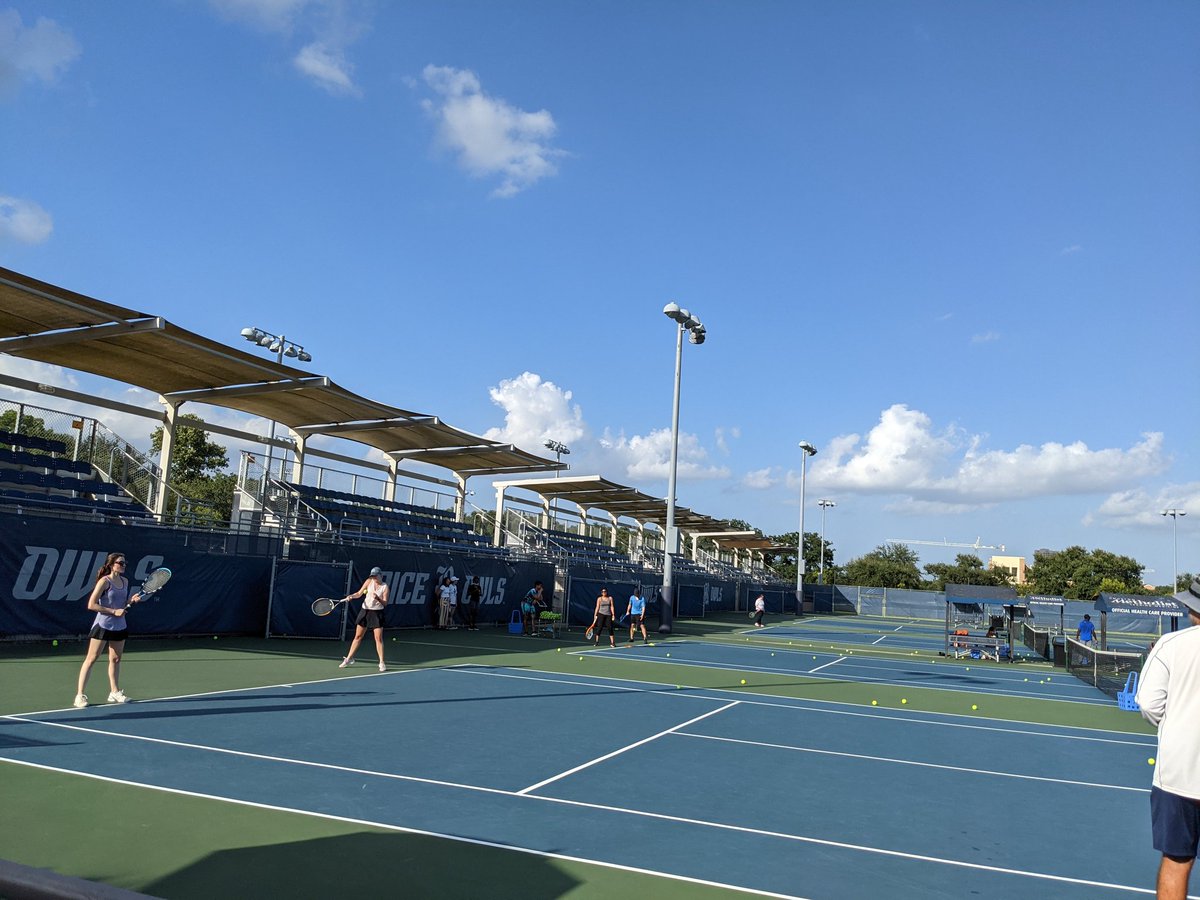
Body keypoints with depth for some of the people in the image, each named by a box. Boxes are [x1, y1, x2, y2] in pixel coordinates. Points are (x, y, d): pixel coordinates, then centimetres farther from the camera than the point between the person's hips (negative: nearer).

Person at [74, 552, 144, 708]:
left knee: (115, 659, 13)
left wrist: (132, 600, -1)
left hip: (119, 626, 7)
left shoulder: (125, 581, 9)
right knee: (91, 659, -3)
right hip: (103, 625, -7)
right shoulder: (104, 581, -12)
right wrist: (114, 611, -19)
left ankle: (114, 692, 23)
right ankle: (80, 695, 2)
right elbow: (91, 605, -16)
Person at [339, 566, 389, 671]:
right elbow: (359, 593, 7)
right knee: (358, 636, 11)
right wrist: (351, 596, -11)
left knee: (378, 638, -8)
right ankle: (349, 659, 24)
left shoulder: (385, 587, -7)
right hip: (365, 611, 3)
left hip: (377, 613, -3)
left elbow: (385, 603, -11)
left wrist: (378, 598, -29)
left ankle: (381, 663, -2)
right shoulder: (369, 581, -1)